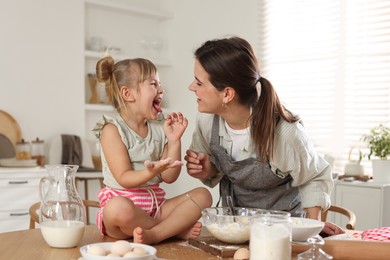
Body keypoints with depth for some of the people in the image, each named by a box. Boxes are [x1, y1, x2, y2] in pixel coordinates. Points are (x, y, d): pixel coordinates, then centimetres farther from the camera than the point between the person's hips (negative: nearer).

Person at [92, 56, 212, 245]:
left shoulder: (159, 129, 8)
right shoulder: (112, 129, -8)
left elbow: (169, 177, 3)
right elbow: (124, 179, -15)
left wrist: (174, 140, -7)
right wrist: (151, 173, -35)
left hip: (156, 205, 6)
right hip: (124, 200, -5)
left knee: (203, 195, -11)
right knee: (118, 208, -40)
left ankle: (153, 234, -27)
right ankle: (176, 230, -16)